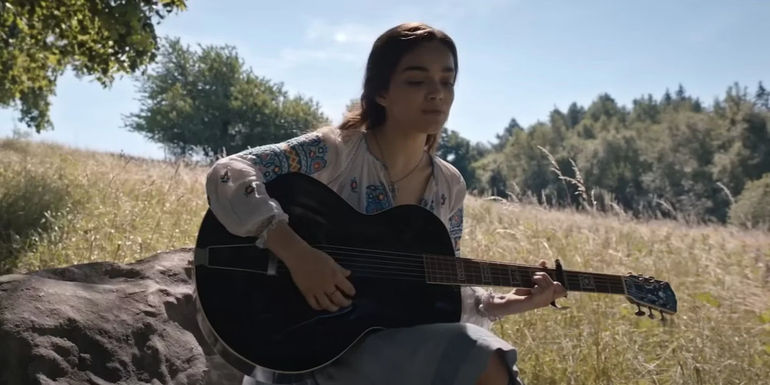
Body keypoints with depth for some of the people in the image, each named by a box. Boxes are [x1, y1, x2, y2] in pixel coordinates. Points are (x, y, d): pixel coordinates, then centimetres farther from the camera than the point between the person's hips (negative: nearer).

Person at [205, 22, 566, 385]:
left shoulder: (449, 185, 5)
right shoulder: (336, 152, -12)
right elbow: (226, 175, -24)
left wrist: (505, 303, -3)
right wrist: (295, 252, -34)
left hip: (399, 338, 7)